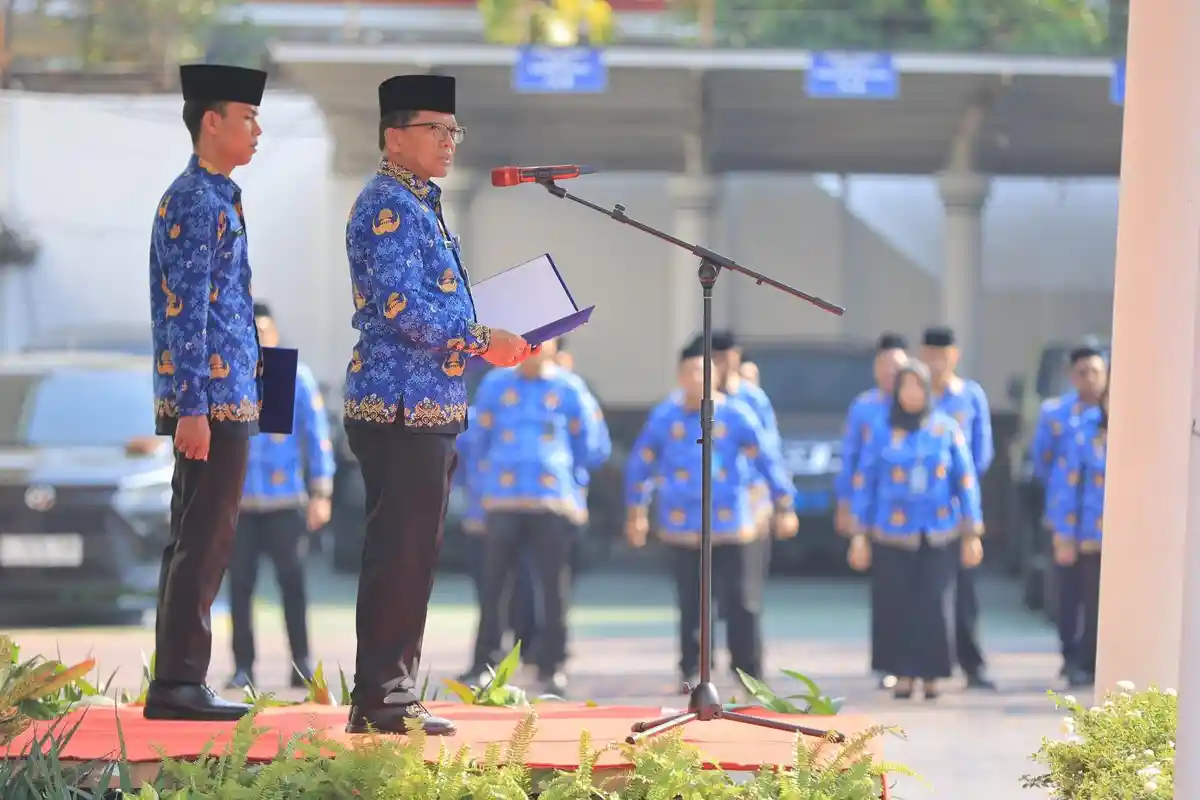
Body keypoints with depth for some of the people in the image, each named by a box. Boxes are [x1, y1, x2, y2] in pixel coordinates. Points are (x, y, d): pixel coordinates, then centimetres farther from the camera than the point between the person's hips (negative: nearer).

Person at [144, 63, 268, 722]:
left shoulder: (209, 198, 17)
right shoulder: (198, 203, -14)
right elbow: (185, 312, -19)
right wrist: (193, 409, -22)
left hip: (223, 397, 10)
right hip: (213, 398, -10)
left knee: (196, 542, 12)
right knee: (204, 543, -7)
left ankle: (178, 682, 16)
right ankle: (178, 683, -5)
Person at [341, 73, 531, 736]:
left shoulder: (420, 207, 20)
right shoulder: (387, 208, -12)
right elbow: (401, 307, -22)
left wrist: (491, 343, 15)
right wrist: (483, 342, -18)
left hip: (427, 409, 11)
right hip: (401, 408, -11)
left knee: (412, 553, 12)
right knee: (401, 554, -8)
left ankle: (392, 695, 17)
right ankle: (379, 700, -6)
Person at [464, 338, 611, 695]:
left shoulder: (569, 389, 3)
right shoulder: (495, 384, 7)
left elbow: (594, 448, 9)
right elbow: (482, 441, 16)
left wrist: (569, 474, 4)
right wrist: (491, 478, 11)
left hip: (555, 503, -1)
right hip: (503, 503, 1)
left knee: (554, 586, 0)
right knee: (494, 586, 1)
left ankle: (552, 669, 7)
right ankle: (484, 666, 6)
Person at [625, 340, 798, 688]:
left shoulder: (736, 415, -3)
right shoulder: (664, 417, 1)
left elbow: (768, 460, 1)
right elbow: (640, 465, 11)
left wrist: (784, 507, 0)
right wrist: (636, 512, 13)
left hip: (732, 528, -1)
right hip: (683, 529, 1)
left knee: (742, 605, -2)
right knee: (691, 607, 6)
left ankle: (749, 674, 6)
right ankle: (691, 673, 17)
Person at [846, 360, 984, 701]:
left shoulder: (946, 429, 5)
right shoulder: (881, 430, 3)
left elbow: (966, 481, 8)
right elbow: (863, 481, 5)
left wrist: (972, 533, 6)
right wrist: (860, 534, 2)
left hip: (939, 534, 0)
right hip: (893, 536, 0)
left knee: (935, 605, -6)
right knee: (897, 606, -5)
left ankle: (931, 675, 3)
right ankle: (903, 674, 4)